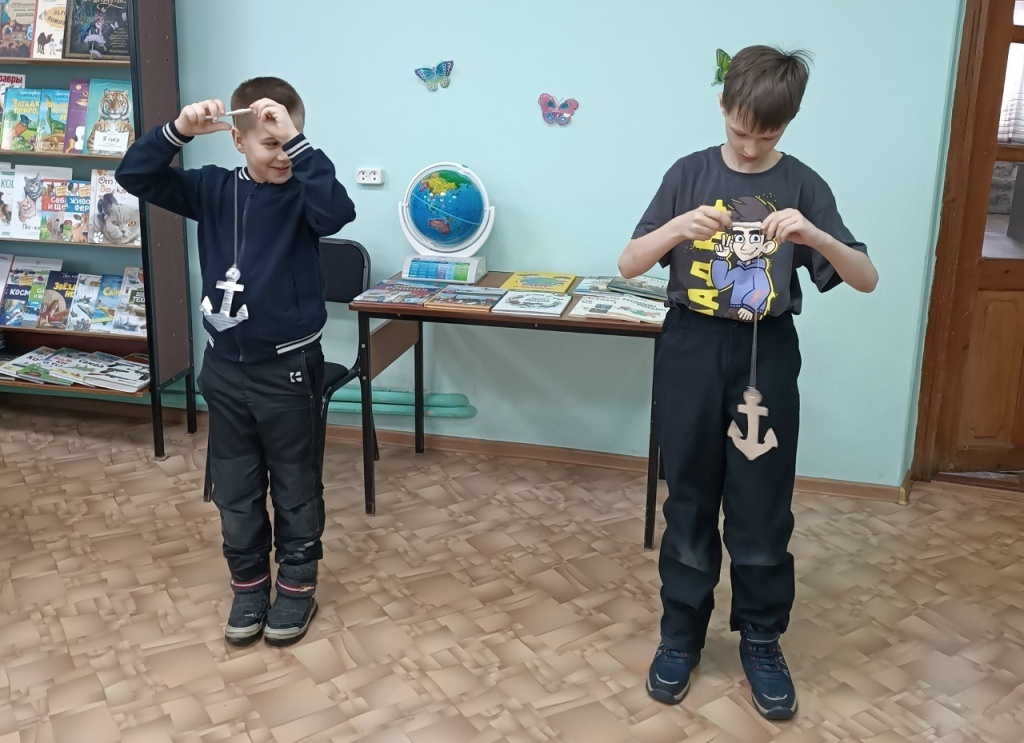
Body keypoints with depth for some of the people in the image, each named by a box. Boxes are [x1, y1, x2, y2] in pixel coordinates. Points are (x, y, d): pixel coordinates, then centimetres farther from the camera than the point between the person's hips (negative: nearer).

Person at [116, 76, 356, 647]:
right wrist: (179, 130, -16)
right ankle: (249, 586, 32)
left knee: (296, 487, 10)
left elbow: (336, 210, -32)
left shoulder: (302, 194, -9)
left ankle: (298, 587, 27)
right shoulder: (214, 188, 2)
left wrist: (297, 140, -32)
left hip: (288, 366, -4)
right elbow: (135, 176, -2)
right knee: (234, 489, 15)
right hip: (226, 367, 4)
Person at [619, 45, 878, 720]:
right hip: (692, 352, 1)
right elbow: (628, 266, -6)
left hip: (767, 358, 0)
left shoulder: (803, 185, -1)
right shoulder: (690, 174, 0)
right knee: (690, 504, 10)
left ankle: (762, 642, 25)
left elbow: (867, 279, -7)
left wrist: (815, 236, -26)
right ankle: (681, 635, 26)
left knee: (762, 511, 6)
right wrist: (678, 228, -25)